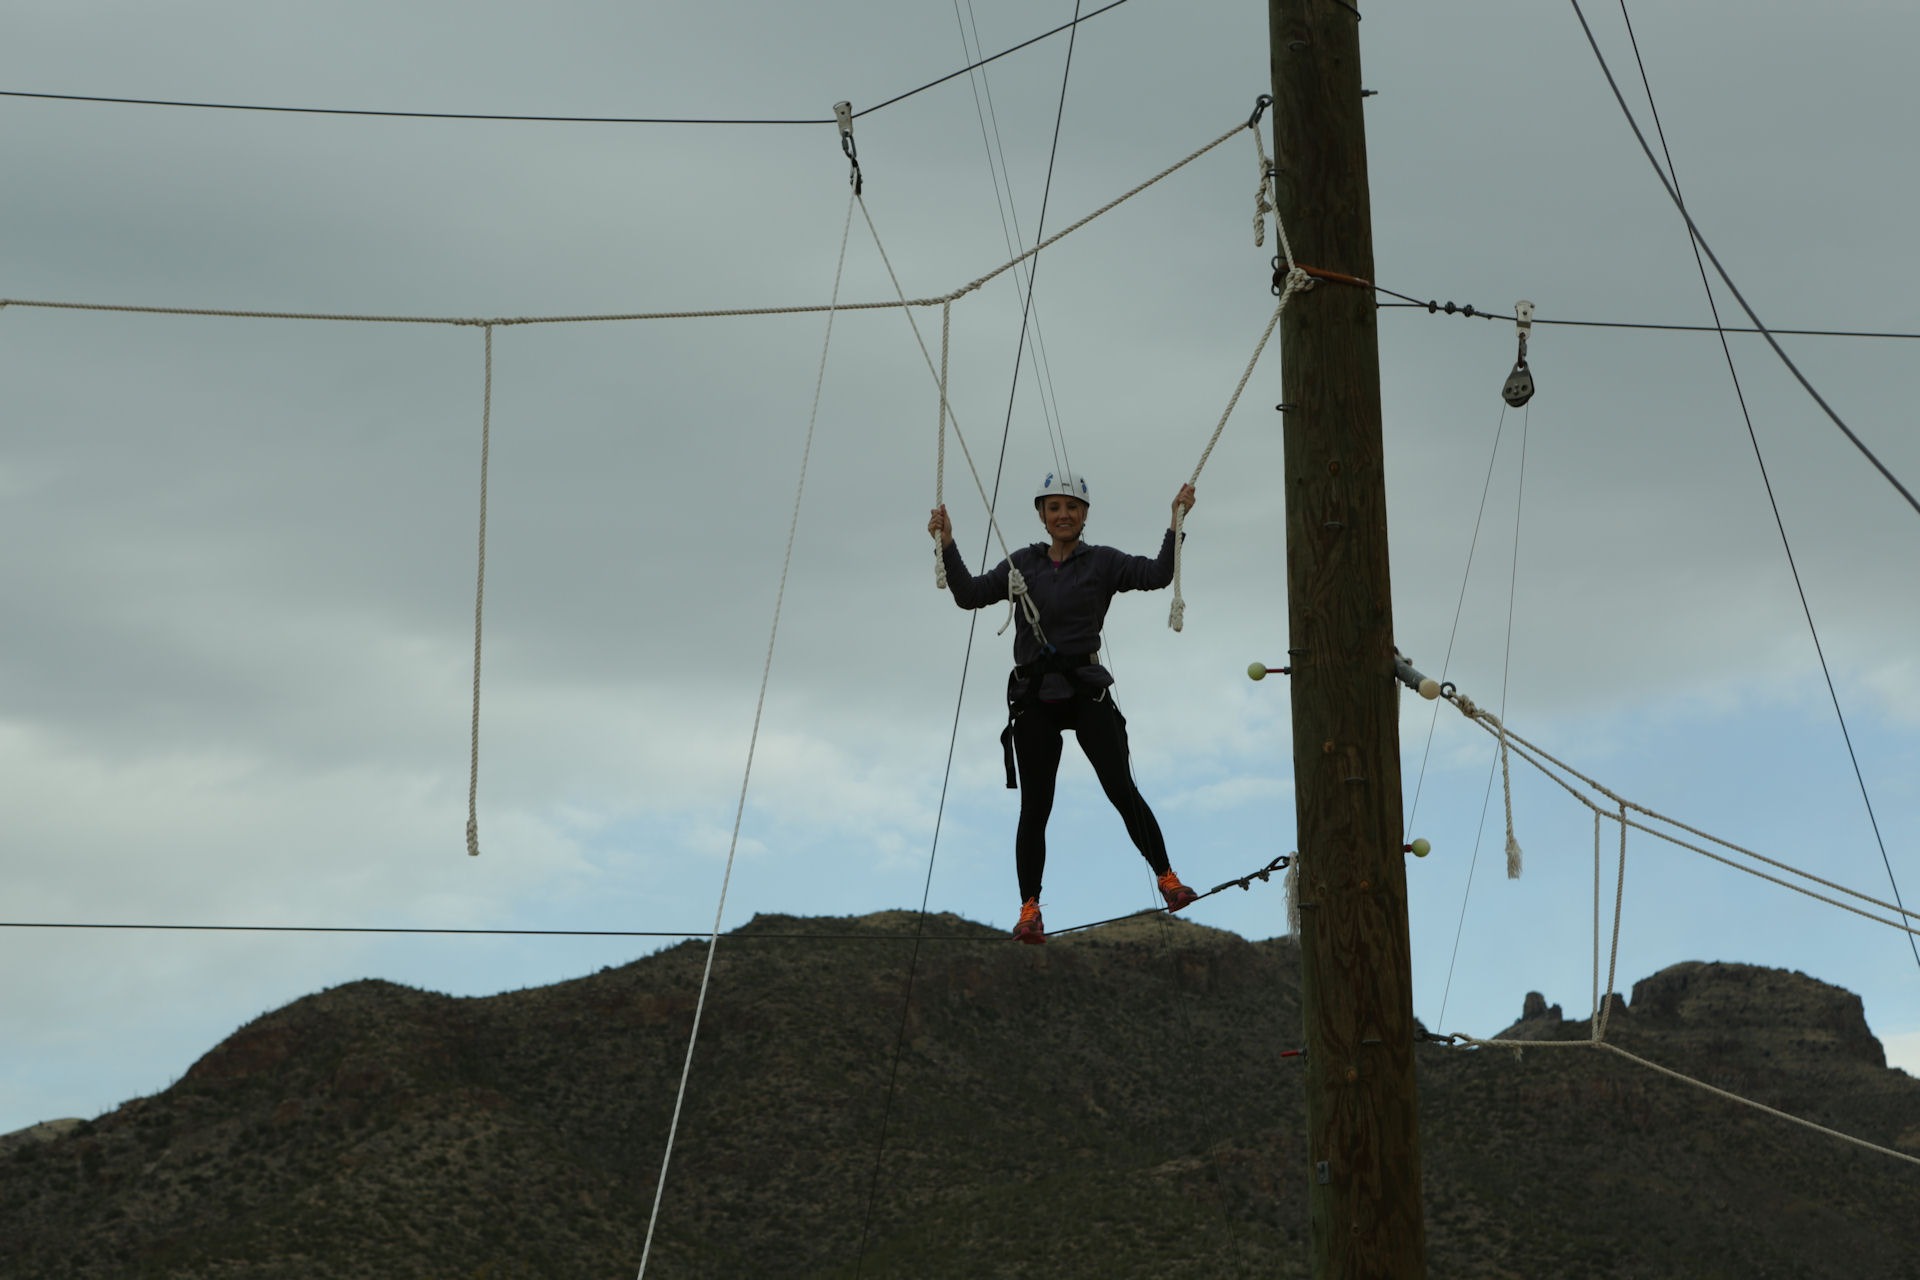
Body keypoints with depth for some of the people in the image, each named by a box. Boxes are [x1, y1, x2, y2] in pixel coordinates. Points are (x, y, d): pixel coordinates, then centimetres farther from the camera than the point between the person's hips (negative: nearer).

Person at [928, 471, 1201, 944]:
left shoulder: (1102, 562, 5)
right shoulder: (1022, 563, 12)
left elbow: (1157, 575, -8)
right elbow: (971, 595, 5)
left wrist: (1175, 524, -18)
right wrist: (947, 548, -6)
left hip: (1087, 691, -2)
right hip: (1034, 696, 2)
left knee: (1121, 789, -9)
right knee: (1034, 807, 3)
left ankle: (1167, 878, 2)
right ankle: (1030, 909, 7)